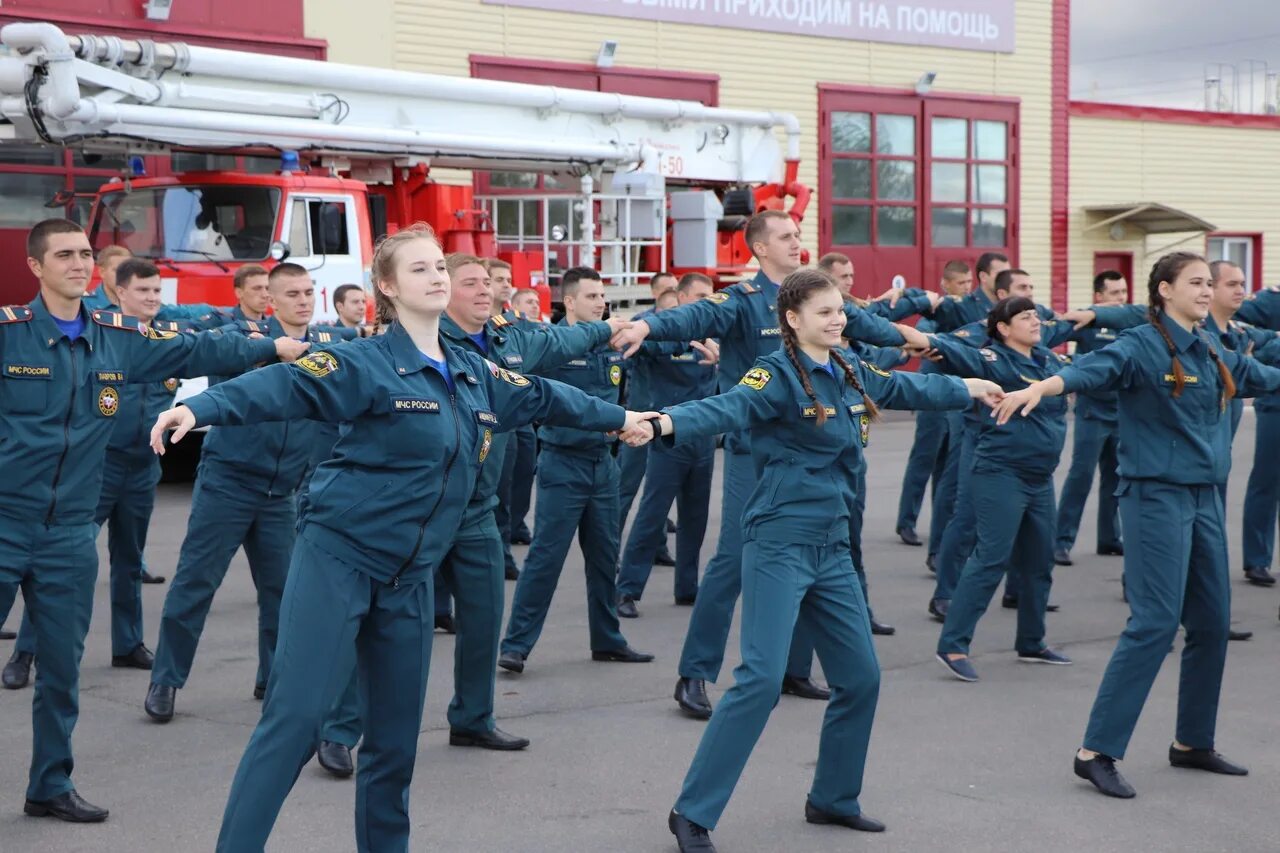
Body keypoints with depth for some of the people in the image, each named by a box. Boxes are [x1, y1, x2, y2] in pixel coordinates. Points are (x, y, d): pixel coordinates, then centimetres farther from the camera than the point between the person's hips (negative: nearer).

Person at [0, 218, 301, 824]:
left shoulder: (119, 339, 6)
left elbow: (193, 352, 13)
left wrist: (275, 347, 10)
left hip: (71, 532, 4)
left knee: (62, 668, 11)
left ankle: (51, 785, 25)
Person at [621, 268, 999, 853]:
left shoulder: (851, 374, 10)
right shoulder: (778, 374, -13)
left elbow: (907, 388, 29)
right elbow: (726, 408, -31)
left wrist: (970, 388, 43)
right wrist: (664, 423, -51)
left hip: (832, 547, 8)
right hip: (779, 544, -8)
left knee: (860, 676, 13)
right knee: (762, 679, -15)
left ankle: (833, 799, 31)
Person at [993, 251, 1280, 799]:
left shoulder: (1212, 353, 12)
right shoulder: (1141, 346, -11)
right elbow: (1093, 369, -31)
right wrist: (1041, 386, -50)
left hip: (1204, 497, 8)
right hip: (1156, 496, -8)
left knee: (1212, 622, 11)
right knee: (1155, 623, -13)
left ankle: (1193, 742, 27)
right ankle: (1096, 751, -10)